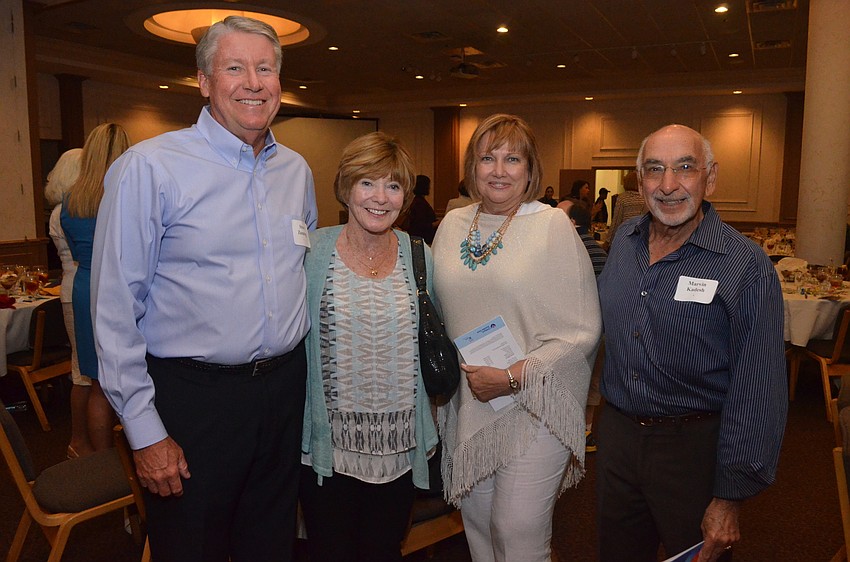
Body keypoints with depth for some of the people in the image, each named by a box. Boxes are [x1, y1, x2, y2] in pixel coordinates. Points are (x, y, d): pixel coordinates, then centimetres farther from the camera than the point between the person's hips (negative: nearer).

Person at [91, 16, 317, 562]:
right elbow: (116, 308, -11)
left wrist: (302, 369, 14)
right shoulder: (151, 166, -12)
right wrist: (145, 432, -11)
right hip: (193, 394, -4)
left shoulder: (297, 170, 6)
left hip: (284, 388, 5)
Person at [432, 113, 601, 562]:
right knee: (477, 523, 17)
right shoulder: (452, 225, 6)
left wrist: (513, 377, -16)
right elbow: (438, 313, 15)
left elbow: (583, 330, -12)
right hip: (467, 406, 5)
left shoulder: (552, 226, -9)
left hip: (534, 408, -4)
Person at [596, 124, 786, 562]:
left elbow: (757, 393, -16)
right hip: (616, 432, 5)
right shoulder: (623, 240, 1)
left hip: (694, 446, -4)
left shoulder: (747, 266, -16)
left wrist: (730, 497, -14)